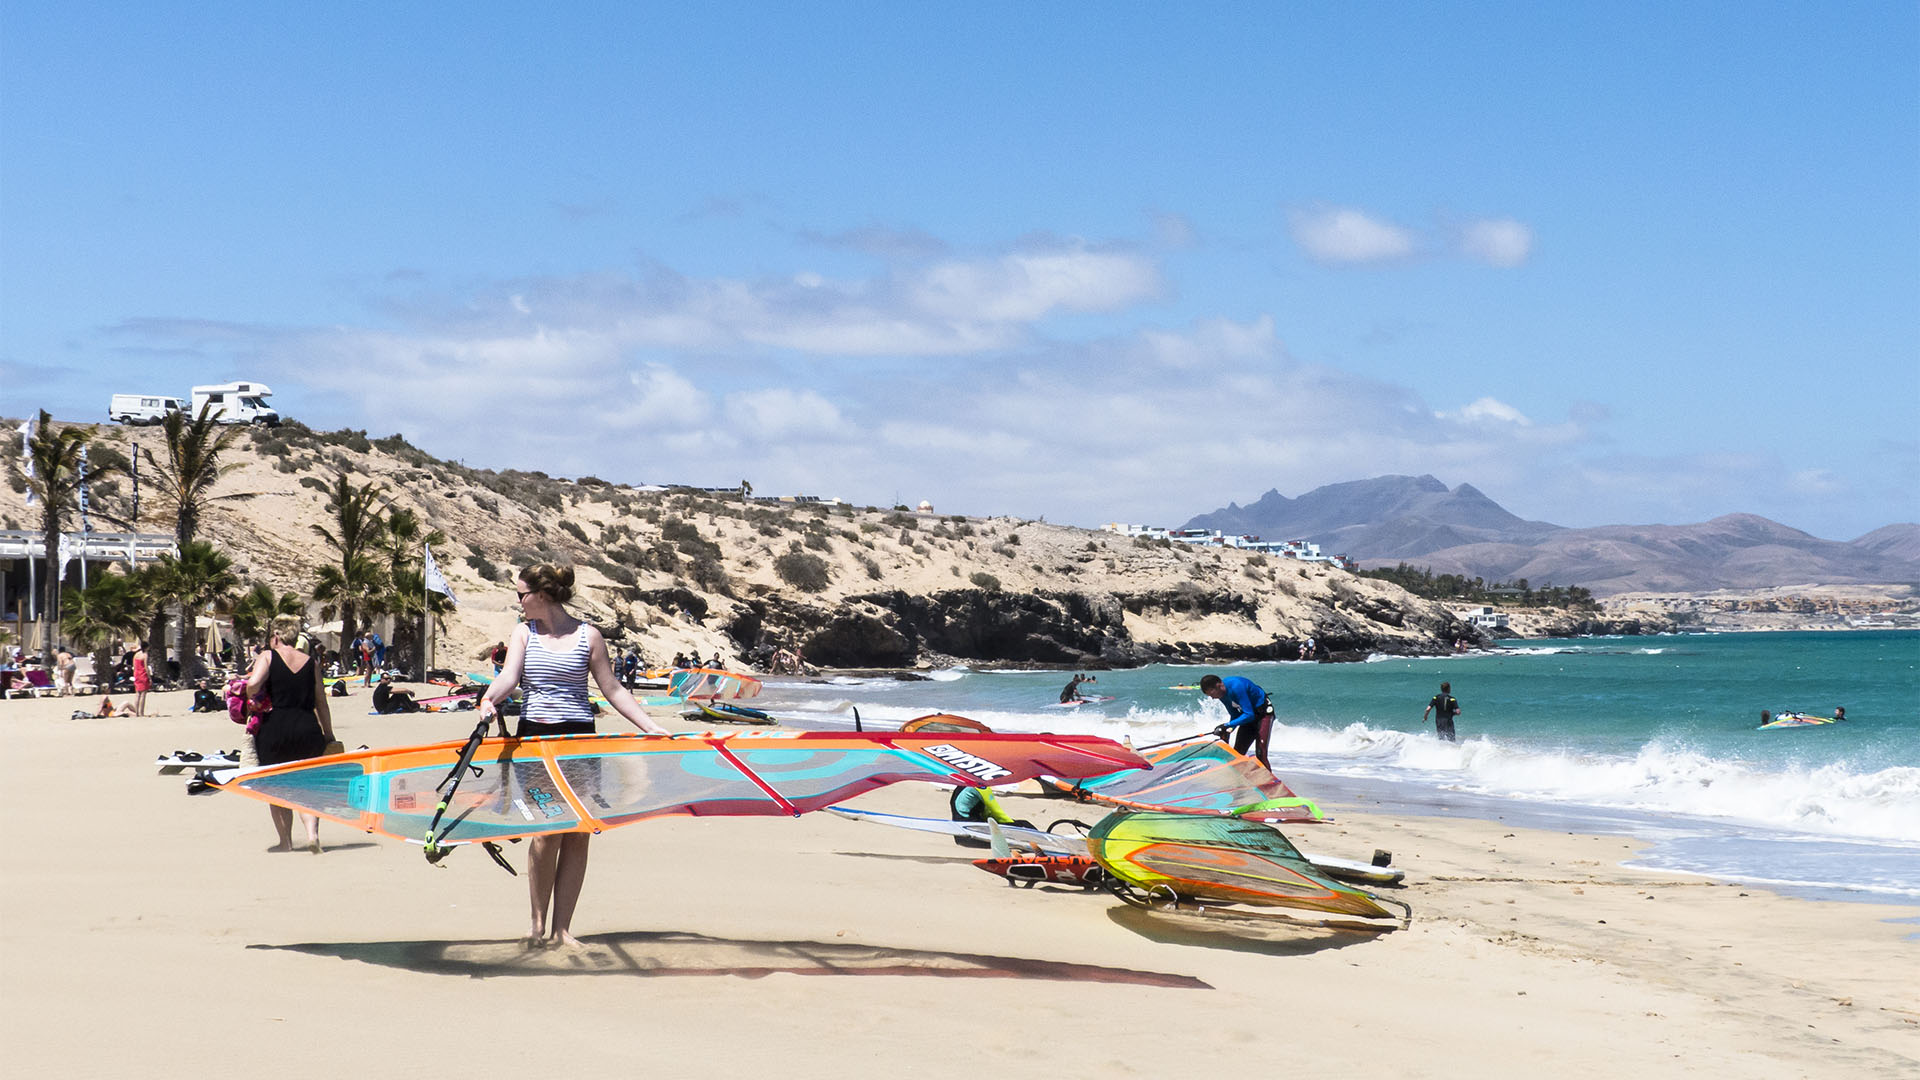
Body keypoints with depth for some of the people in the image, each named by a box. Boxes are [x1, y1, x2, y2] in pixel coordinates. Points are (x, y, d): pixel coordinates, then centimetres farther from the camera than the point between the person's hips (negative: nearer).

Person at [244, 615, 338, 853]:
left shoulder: (268, 657, 0)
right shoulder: (310, 662, 10)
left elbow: (253, 684, -19)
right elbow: (321, 703, 12)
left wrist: (250, 698, 3)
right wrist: (329, 736, 17)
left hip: (275, 729, -3)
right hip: (308, 730, 3)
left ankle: (285, 841, 17)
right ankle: (312, 832, -9)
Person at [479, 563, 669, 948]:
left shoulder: (587, 636, 4)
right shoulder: (524, 633, 9)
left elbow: (613, 689, 7)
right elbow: (509, 676, -6)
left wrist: (651, 726, 3)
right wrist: (489, 700, -27)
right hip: (536, 737, 0)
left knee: (576, 835, -1)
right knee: (546, 832, -7)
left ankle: (561, 928, 6)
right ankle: (539, 923, 6)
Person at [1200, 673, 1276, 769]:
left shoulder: (1236, 687, -31)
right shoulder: (1223, 693, -4)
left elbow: (1249, 715, -32)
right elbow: (1235, 715, 6)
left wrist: (1227, 725, -31)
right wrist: (1227, 732, -9)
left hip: (1264, 713, -9)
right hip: (1249, 716, 9)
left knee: (1260, 755, -18)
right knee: (1238, 752, 5)